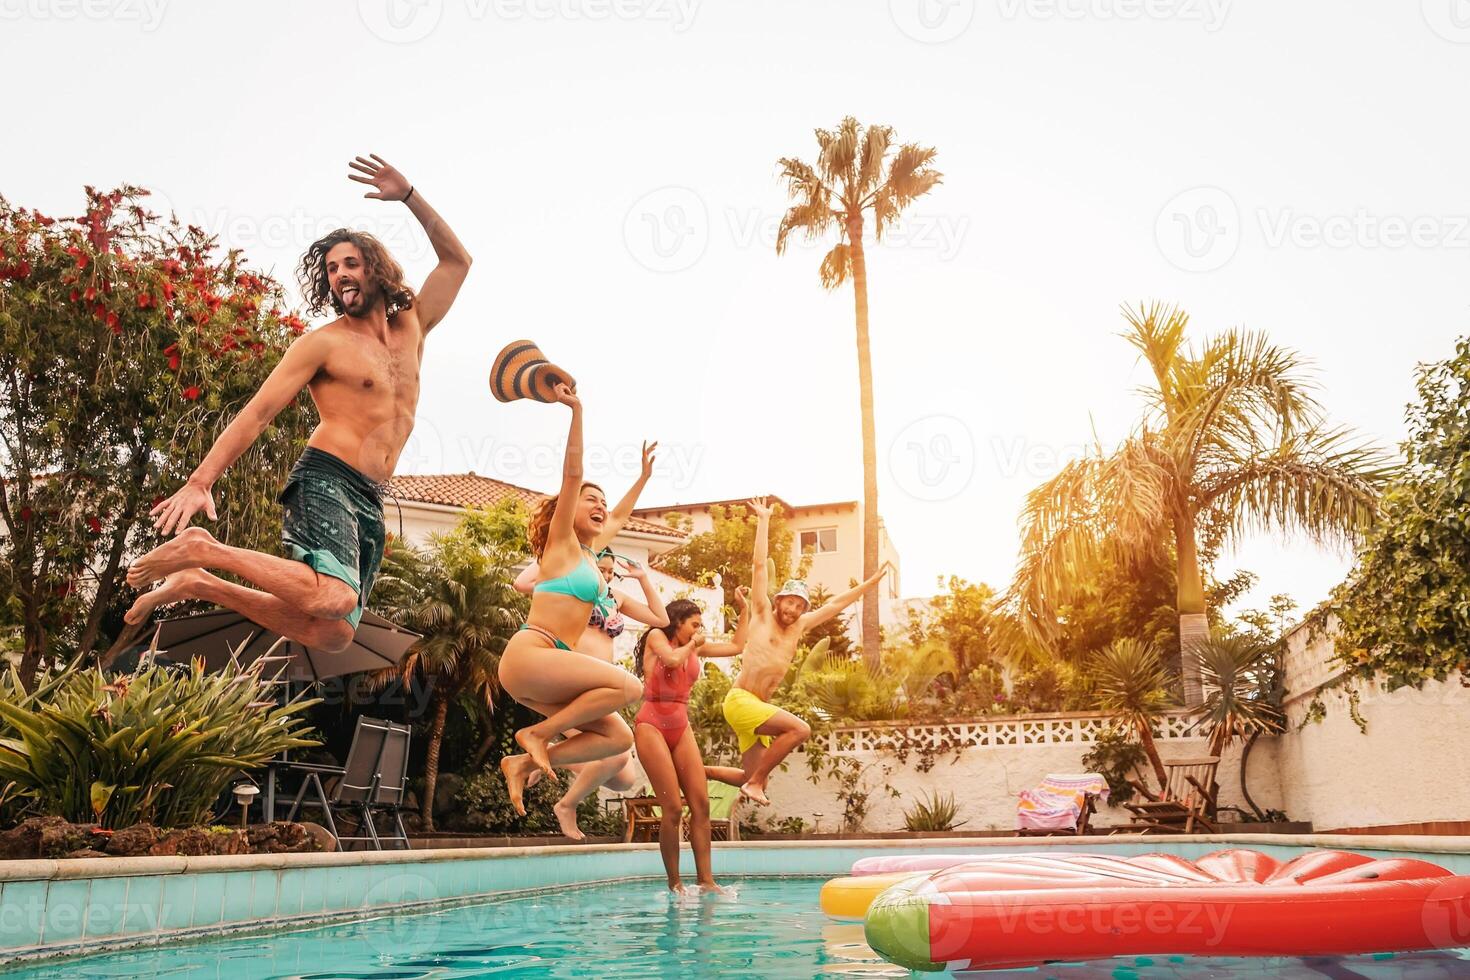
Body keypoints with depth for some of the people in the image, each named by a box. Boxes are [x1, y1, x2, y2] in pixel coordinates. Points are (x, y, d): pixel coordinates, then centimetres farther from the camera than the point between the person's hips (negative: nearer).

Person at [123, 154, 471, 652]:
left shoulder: (411, 329, 17)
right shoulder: (323, 344, 1)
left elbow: (457, 261, 21)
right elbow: (257, 413, -4)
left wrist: (409, 195, 10)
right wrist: (200, 481, -13)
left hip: (369, 501, 6)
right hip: (326, 482, -6)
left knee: (331, 634, -2)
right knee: (333, 599, -32)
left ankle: (198, 584, 11)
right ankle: (202, 549, -14)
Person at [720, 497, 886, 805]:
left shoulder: (800, 626, 15)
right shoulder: (762, 614, 1)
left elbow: (837, 603, 20)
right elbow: (760, 564, 0)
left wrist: (872, 582, 22)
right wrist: (763, 520, 0)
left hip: (758, 706, 7)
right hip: (740, 701, -7)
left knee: (755, 779, 2)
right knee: (800, 729, -22)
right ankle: (755, 782, -13)